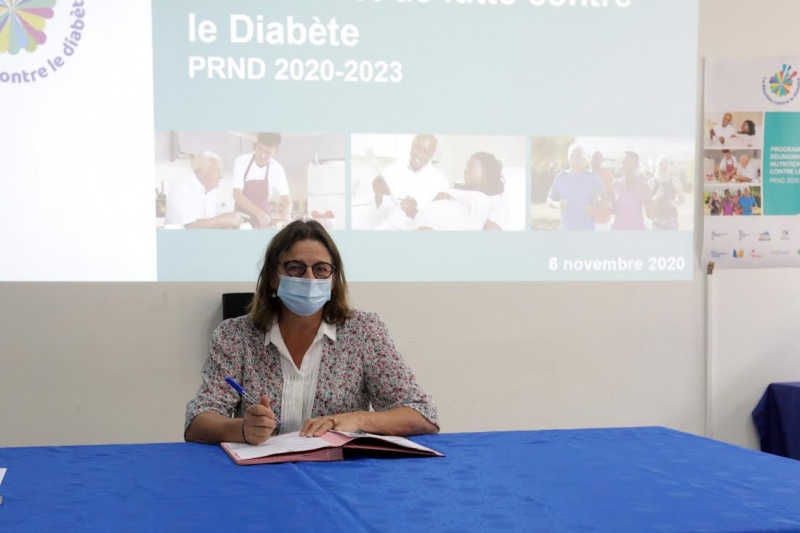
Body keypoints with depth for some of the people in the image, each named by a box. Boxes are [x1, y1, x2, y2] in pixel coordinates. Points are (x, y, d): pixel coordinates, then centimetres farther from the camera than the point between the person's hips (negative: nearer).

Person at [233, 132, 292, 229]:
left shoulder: (277, 169, -8)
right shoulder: (241, 162, -10)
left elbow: (286, 200, -7)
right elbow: (237, 195, -15)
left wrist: (284, 217, -30)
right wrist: (259, 213, -30)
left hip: (264, 221, 1)